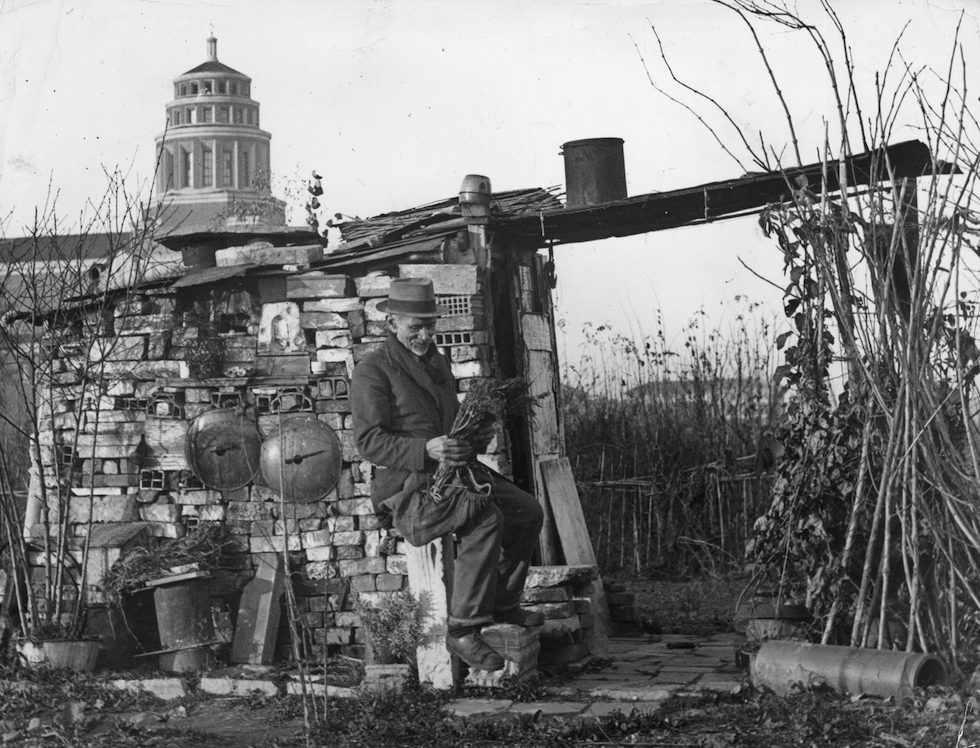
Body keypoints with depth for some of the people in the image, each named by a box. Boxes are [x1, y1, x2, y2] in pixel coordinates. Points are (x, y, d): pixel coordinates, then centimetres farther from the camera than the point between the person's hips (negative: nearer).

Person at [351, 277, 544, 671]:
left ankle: (503, 602, 23)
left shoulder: (437, 361, 17)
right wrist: (425, 450, -31)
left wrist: (476, 436, 7)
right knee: (486, 518, -31)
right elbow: (369, 441, -18)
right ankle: (462, 630, -26)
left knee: (528, 512, 5)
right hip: (405, 487, -9)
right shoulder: (372, 371, -11)